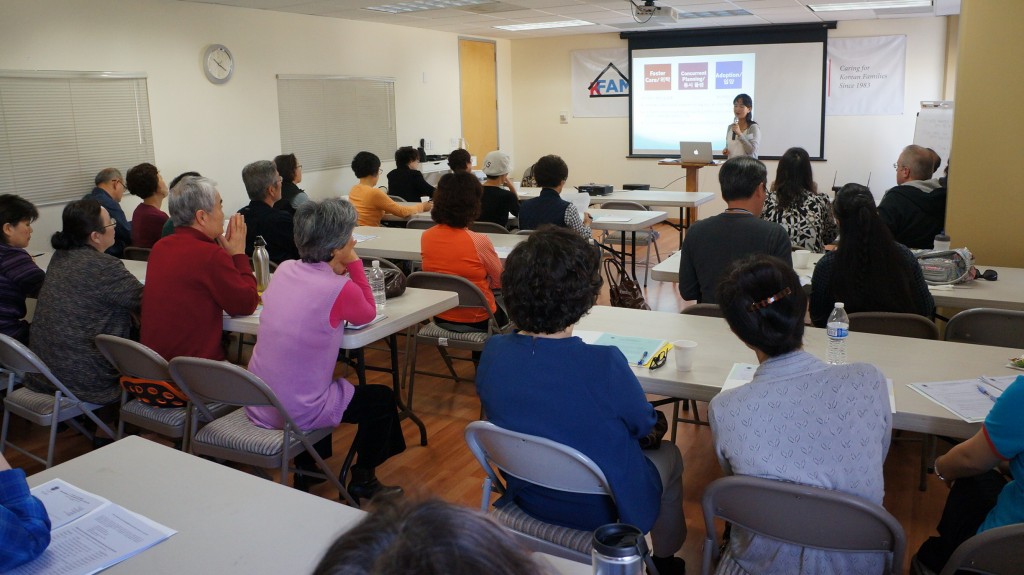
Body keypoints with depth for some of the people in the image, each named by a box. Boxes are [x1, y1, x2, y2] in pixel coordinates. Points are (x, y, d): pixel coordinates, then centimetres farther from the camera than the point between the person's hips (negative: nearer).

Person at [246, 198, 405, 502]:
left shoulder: (284, 269, -1)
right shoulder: (341, 289, -21)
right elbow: (368, 313, 1)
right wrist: (353, 263, -4)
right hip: (298, 412, -7)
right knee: (383, 398, 16)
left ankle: (306, 472, 46)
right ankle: (361, 482, 30)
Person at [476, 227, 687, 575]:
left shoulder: (492, 353, -19)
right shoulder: (604, 365, -34)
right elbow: (644, 426, -13)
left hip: (528, 497, 5)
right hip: (600, 512, -4)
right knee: (669, 455, 26)